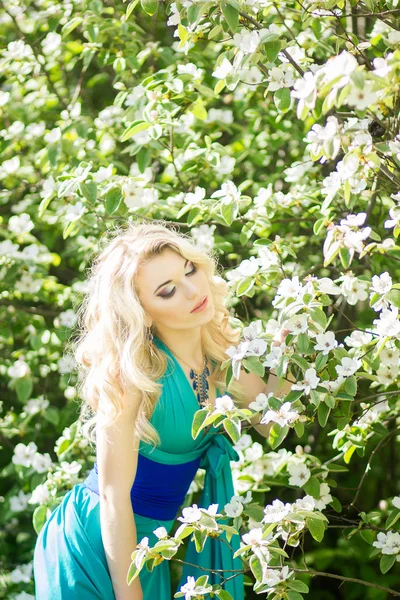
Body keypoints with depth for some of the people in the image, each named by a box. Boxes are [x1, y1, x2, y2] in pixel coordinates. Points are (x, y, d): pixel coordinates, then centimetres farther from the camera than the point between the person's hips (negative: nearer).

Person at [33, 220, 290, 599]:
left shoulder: (221, 348, -7)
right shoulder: (131, 373, -26)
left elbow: (272, 425, -2)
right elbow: (114, 495, -24)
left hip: (151, 543, 6)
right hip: (94, 542, -6)